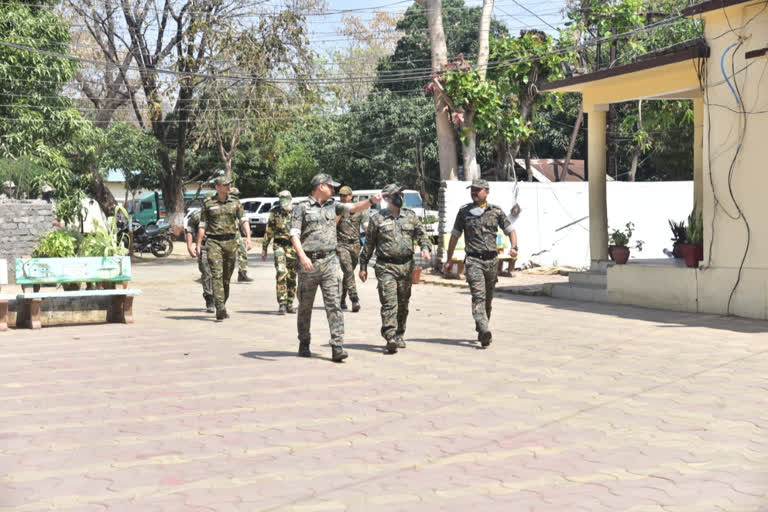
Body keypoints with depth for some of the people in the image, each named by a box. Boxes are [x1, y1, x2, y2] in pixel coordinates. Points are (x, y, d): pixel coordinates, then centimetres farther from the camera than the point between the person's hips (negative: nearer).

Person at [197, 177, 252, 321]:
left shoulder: (235, 203, 8)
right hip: (213, 242, -3)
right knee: (217, 274, -15)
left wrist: (248, 237, -15)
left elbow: (243, 220, 0)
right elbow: (202, 225, 5)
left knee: (227, 277, 9)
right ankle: (220, 308, -21)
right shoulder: (208, 203, 3)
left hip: (230, 242, 3)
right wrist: (198, 245, 1)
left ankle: (222, 306, 24)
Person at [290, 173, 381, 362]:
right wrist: (302, 256, -23)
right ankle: (304, 344, 24)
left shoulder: (332, 206, 15)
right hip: (308, 263, -3)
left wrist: (371, 201, -12)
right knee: (305, 306, 8)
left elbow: (354, 208, 6)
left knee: (333, 304, -7)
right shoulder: (301, 209, 1)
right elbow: (294, 235, -8)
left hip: (329, 261, 3)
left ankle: (337, 347, -13)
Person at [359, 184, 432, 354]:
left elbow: (421, 234, 13)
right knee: (389, 302, -15)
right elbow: (368, 244, 7)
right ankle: (390, 337, -21)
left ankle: (399, 335, 23)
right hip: (385, 266, -4)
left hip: (406, 266, 4)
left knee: (403, 303, 10)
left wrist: (425, 247, -9)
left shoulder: (411, 216, 11)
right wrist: (363, 266, 7)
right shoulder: (377, 219, 3)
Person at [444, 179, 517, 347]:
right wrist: (449, 260, 12)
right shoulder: (464, 212, 6)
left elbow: (509, 230, 8)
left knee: (488, 298, 11)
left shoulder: (496, 212, 7)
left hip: (491, 260, 2)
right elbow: (454, 236, 13)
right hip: (473, 260, -2)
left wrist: (513, 247, -12)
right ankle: (485, 332, -29)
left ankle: (481, 331, 28)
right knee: (478, 295, -17)